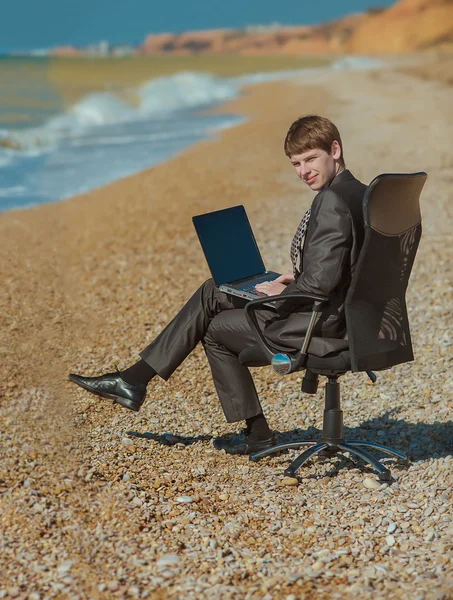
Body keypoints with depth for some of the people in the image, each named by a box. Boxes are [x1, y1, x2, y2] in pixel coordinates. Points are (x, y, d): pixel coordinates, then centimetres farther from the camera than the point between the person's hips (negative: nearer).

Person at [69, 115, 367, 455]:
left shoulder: (333, 201, -22)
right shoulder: (357, 192, 10)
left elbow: (321, 281, -27)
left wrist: (280, 297, -10)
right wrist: (294, 281, 9)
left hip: (321, 322, -10)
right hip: (335, 309, 10)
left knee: (216, 328, 7)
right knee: (211, 293, 13)